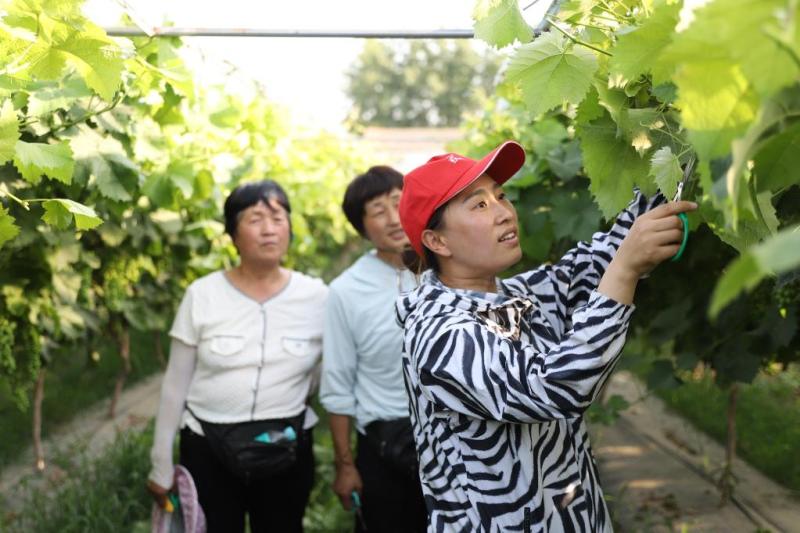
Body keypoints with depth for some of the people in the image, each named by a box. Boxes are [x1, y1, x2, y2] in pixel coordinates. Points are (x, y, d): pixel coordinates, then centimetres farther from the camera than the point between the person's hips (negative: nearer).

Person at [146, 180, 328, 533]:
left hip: (287, 451, 1)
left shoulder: (317, 297, -4)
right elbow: (175, 386, 0)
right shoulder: (202, 295, -6)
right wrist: (161, 465, 2)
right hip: (207, 449, -1)